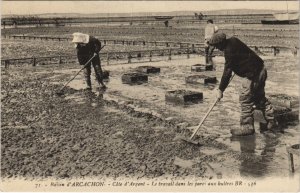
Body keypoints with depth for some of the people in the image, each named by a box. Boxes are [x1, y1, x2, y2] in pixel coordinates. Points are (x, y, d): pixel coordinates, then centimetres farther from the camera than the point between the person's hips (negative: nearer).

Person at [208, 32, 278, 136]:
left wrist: (220, 89, -17)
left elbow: (227, 72, -22)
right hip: (261, 70, 11)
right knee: (260, 98, 20)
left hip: (252, 74, -10)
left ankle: (247, 127, 5)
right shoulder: (233, 41, 7)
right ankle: (271, 121, 30)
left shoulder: (229, 50, -22)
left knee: (245, 100, -3)